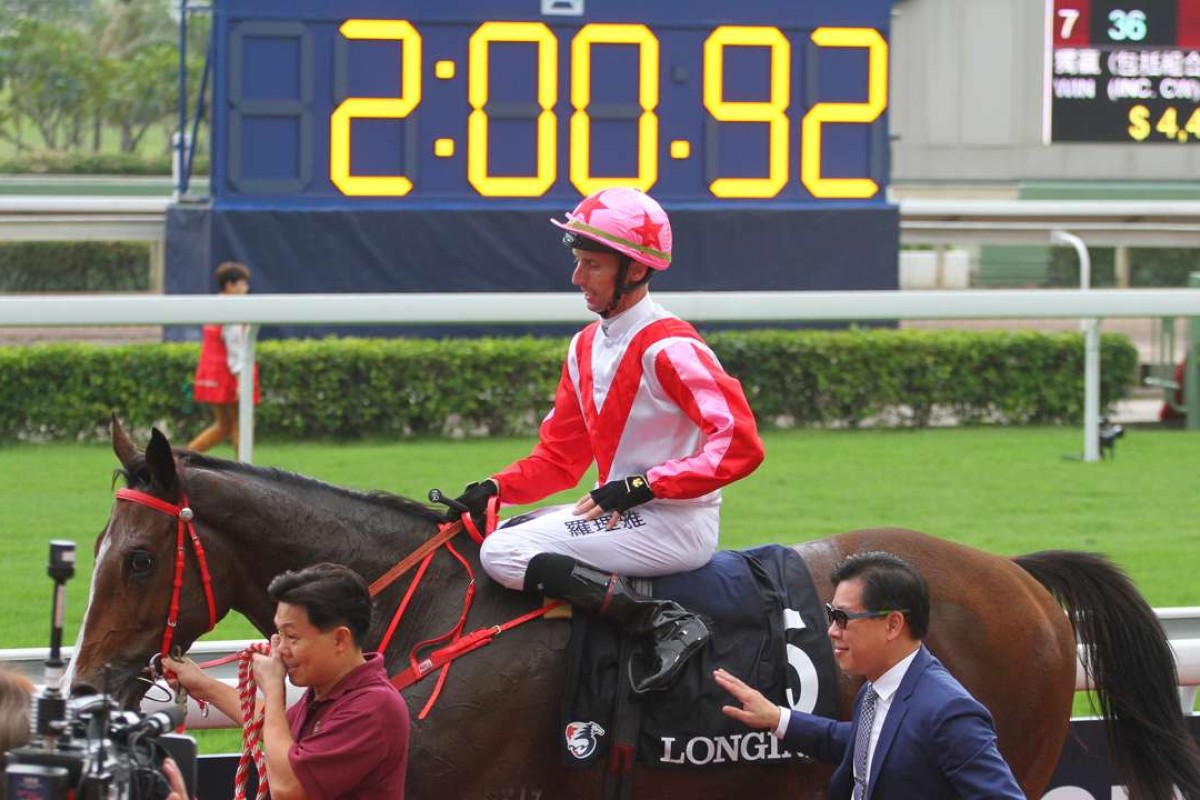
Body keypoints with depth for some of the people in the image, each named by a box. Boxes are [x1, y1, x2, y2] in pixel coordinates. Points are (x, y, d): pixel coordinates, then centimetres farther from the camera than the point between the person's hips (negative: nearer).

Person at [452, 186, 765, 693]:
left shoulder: (669, 347, -15)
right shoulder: (586, 347, 12)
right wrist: (495, 489, -2)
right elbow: (559, 455, 16)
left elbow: (740, 443, -23)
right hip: (620, 514, 10)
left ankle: (666, 624, -22)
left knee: (505, 554, -18)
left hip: (677, 526, -10)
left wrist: (642, 486, -25)